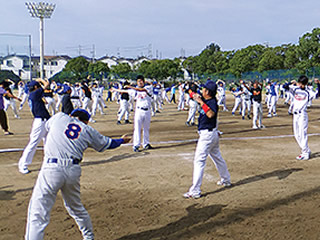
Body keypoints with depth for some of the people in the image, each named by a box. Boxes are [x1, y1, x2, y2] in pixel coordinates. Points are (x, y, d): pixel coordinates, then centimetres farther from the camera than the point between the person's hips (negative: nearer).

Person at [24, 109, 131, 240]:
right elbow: (108, 143, 26)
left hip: (51, 168, -3)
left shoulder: (59, 117, 12)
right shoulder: (88, 130, 15)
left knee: (37, 213, -3)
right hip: (73, 171, 3)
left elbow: (46, 127, 31)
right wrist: (122, 140, 45)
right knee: (76, 207, 25)